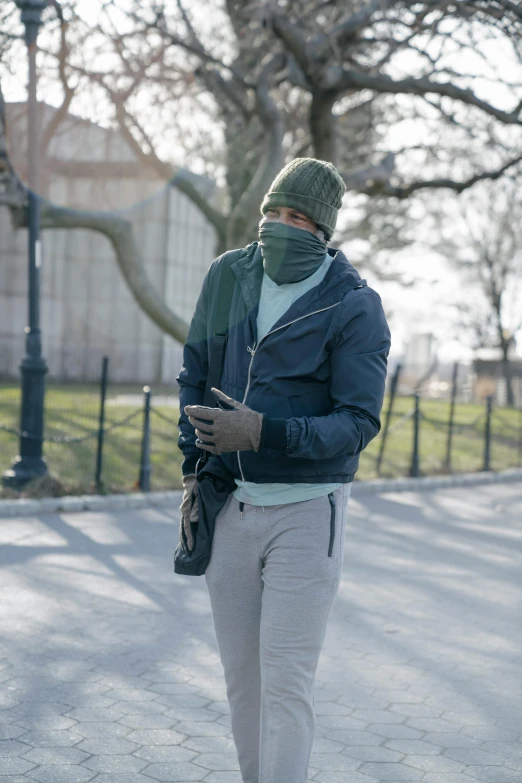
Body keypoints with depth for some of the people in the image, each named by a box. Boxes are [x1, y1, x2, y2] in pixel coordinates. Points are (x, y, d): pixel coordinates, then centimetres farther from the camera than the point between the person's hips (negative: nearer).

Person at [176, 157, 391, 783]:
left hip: (306, 511, -5)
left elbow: (359, 422, -15)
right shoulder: (229, 275, 3)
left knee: (285, 680, -4)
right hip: (229, 505, 5)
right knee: (240, 675, 13)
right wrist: (193, 470, 7)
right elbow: (194, 370, 13)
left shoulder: (355, 307, -11)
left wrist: (263, 432, -28)